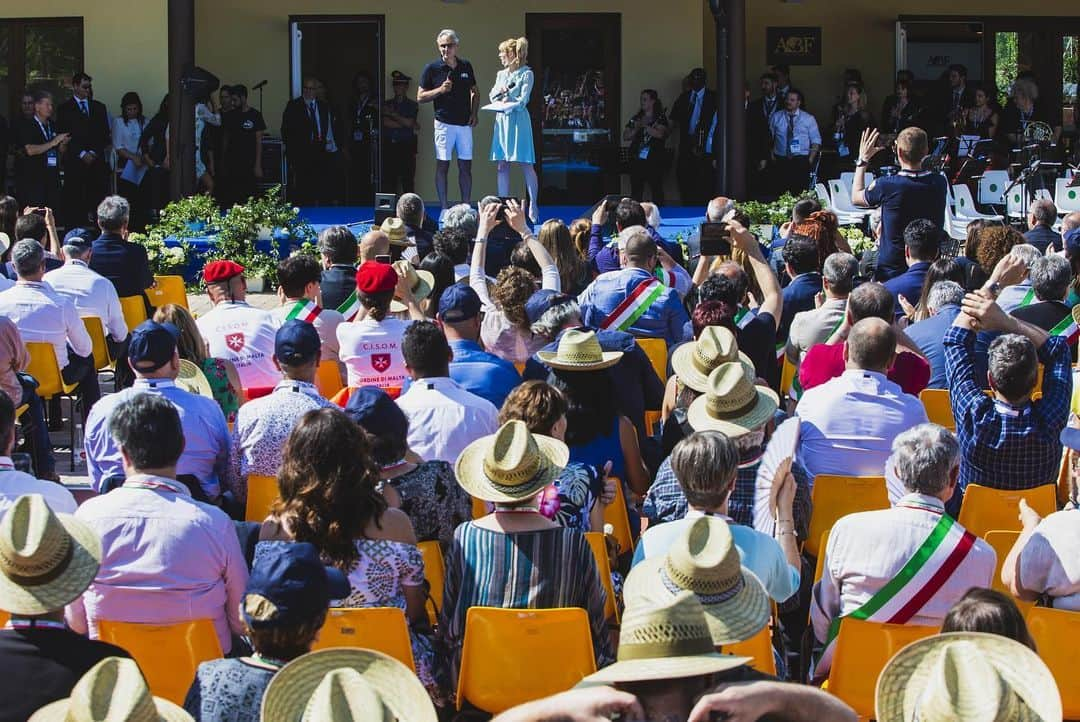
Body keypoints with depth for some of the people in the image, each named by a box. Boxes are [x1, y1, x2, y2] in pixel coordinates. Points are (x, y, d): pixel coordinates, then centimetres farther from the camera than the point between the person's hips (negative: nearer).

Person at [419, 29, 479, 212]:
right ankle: (444, 208, 1)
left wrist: (474, 113, 4)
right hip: (444, 123, -3)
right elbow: (420, 97, -1)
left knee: (465, 167, 5)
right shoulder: (432, 68, -2)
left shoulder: (466, 66, 8)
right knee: (442, 165, -2)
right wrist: (440, 90, -15)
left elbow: (474, 92, 19)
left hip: (465, 123, 3)